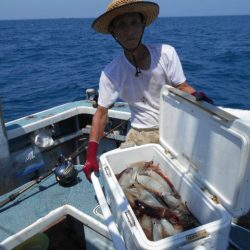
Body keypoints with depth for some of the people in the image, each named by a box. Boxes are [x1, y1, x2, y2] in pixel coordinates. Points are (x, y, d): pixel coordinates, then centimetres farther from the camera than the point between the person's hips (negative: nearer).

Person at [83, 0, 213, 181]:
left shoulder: (166, 53, -12)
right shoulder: (111, 73, -12)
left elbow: (183, 88, -5)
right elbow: (102, 112, -7)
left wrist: (199, 97, -29)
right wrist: (91, 154, -15)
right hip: (142, 133, 1)